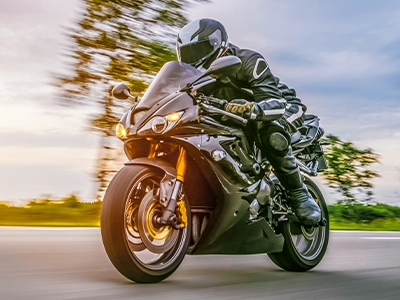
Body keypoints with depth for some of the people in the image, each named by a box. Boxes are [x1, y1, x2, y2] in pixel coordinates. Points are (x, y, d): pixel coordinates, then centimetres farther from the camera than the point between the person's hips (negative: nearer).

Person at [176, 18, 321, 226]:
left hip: (285, 108, -7)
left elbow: (276, 103, -38)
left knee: (271, 133, -42)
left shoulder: (248, 61, -27)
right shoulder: (200, 77, -5)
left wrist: (251, 108, -59)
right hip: (242, 122, 7)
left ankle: (298, 193, -26)